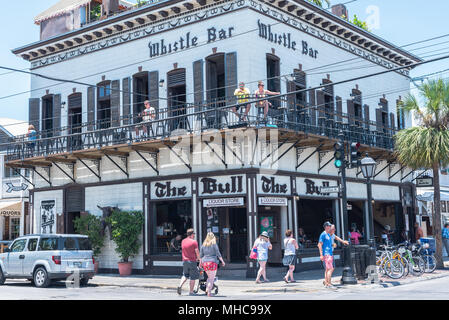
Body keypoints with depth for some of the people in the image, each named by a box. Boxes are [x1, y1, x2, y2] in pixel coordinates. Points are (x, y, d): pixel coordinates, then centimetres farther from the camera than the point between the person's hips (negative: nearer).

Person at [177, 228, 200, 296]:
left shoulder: (183, 241, 7)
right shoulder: (194, 242, -12)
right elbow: (197, 252, -10)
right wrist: (198, 258, 10)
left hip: (184, 260, 6)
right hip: (192, 261, -6)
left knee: (185, 275, 20)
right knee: (193, 277, 5)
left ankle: (180, 285, -1)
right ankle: (191, 292, 7)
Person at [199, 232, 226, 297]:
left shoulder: (203, 245, 7)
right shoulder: (214, 244, -5)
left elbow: (201, 255, 9)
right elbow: (218, 254, -7)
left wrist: (200, 262, 20)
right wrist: (222, 261, 0)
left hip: (205, 262, 5)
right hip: (213, 262, -5)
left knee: (209, 277, 21)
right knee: (212, 278, 1)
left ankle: (207, 289, 6)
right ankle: (209, 292, -5)